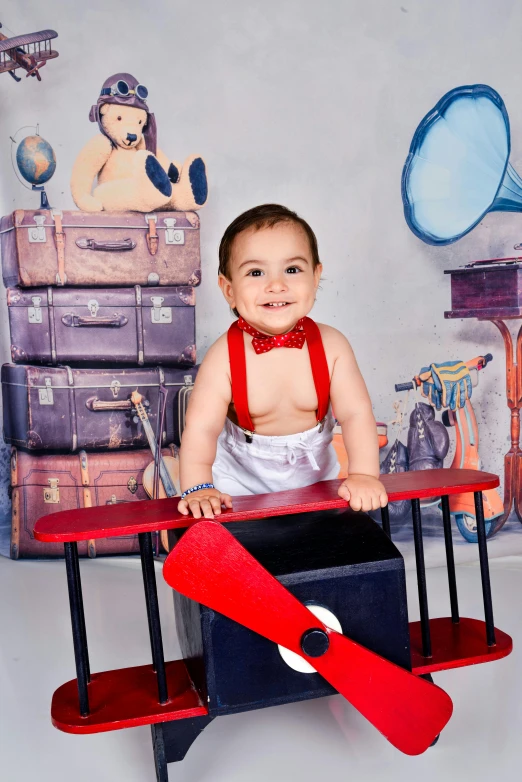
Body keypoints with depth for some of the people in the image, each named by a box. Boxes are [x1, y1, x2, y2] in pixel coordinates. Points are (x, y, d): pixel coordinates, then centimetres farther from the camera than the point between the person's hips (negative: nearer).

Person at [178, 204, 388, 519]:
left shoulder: (331, 345, -19)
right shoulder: (224, 356, -25)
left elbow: (356, 413, -20)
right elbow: (201, 427, -27)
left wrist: (364, 475, -32)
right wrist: (197, 488, -39)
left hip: (314, 474, 2)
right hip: (240, 479, -1)